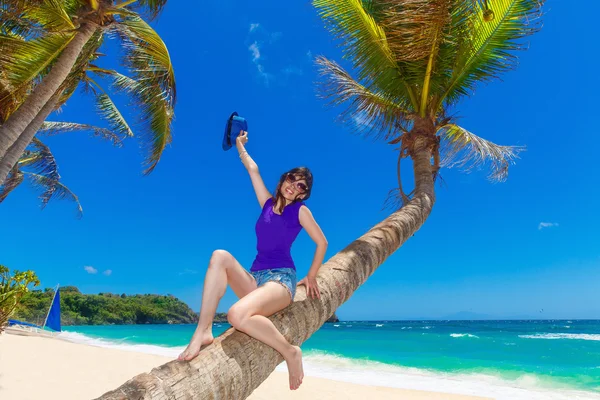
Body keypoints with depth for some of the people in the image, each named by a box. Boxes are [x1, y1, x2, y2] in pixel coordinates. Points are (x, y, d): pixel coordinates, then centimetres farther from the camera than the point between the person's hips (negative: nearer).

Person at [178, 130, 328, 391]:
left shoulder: (300, 210, 2)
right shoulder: (268, 203, 13)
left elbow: (322, 242, 9)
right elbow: (253, 169, 22)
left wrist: (311, 277, 12)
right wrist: (239, 146, 33)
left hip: (281, 279, -5)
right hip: (254, 279, 5)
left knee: (237, 316, -33)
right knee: (220, 256, -22)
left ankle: (290, 352, -10)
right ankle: (203, 331, -25)